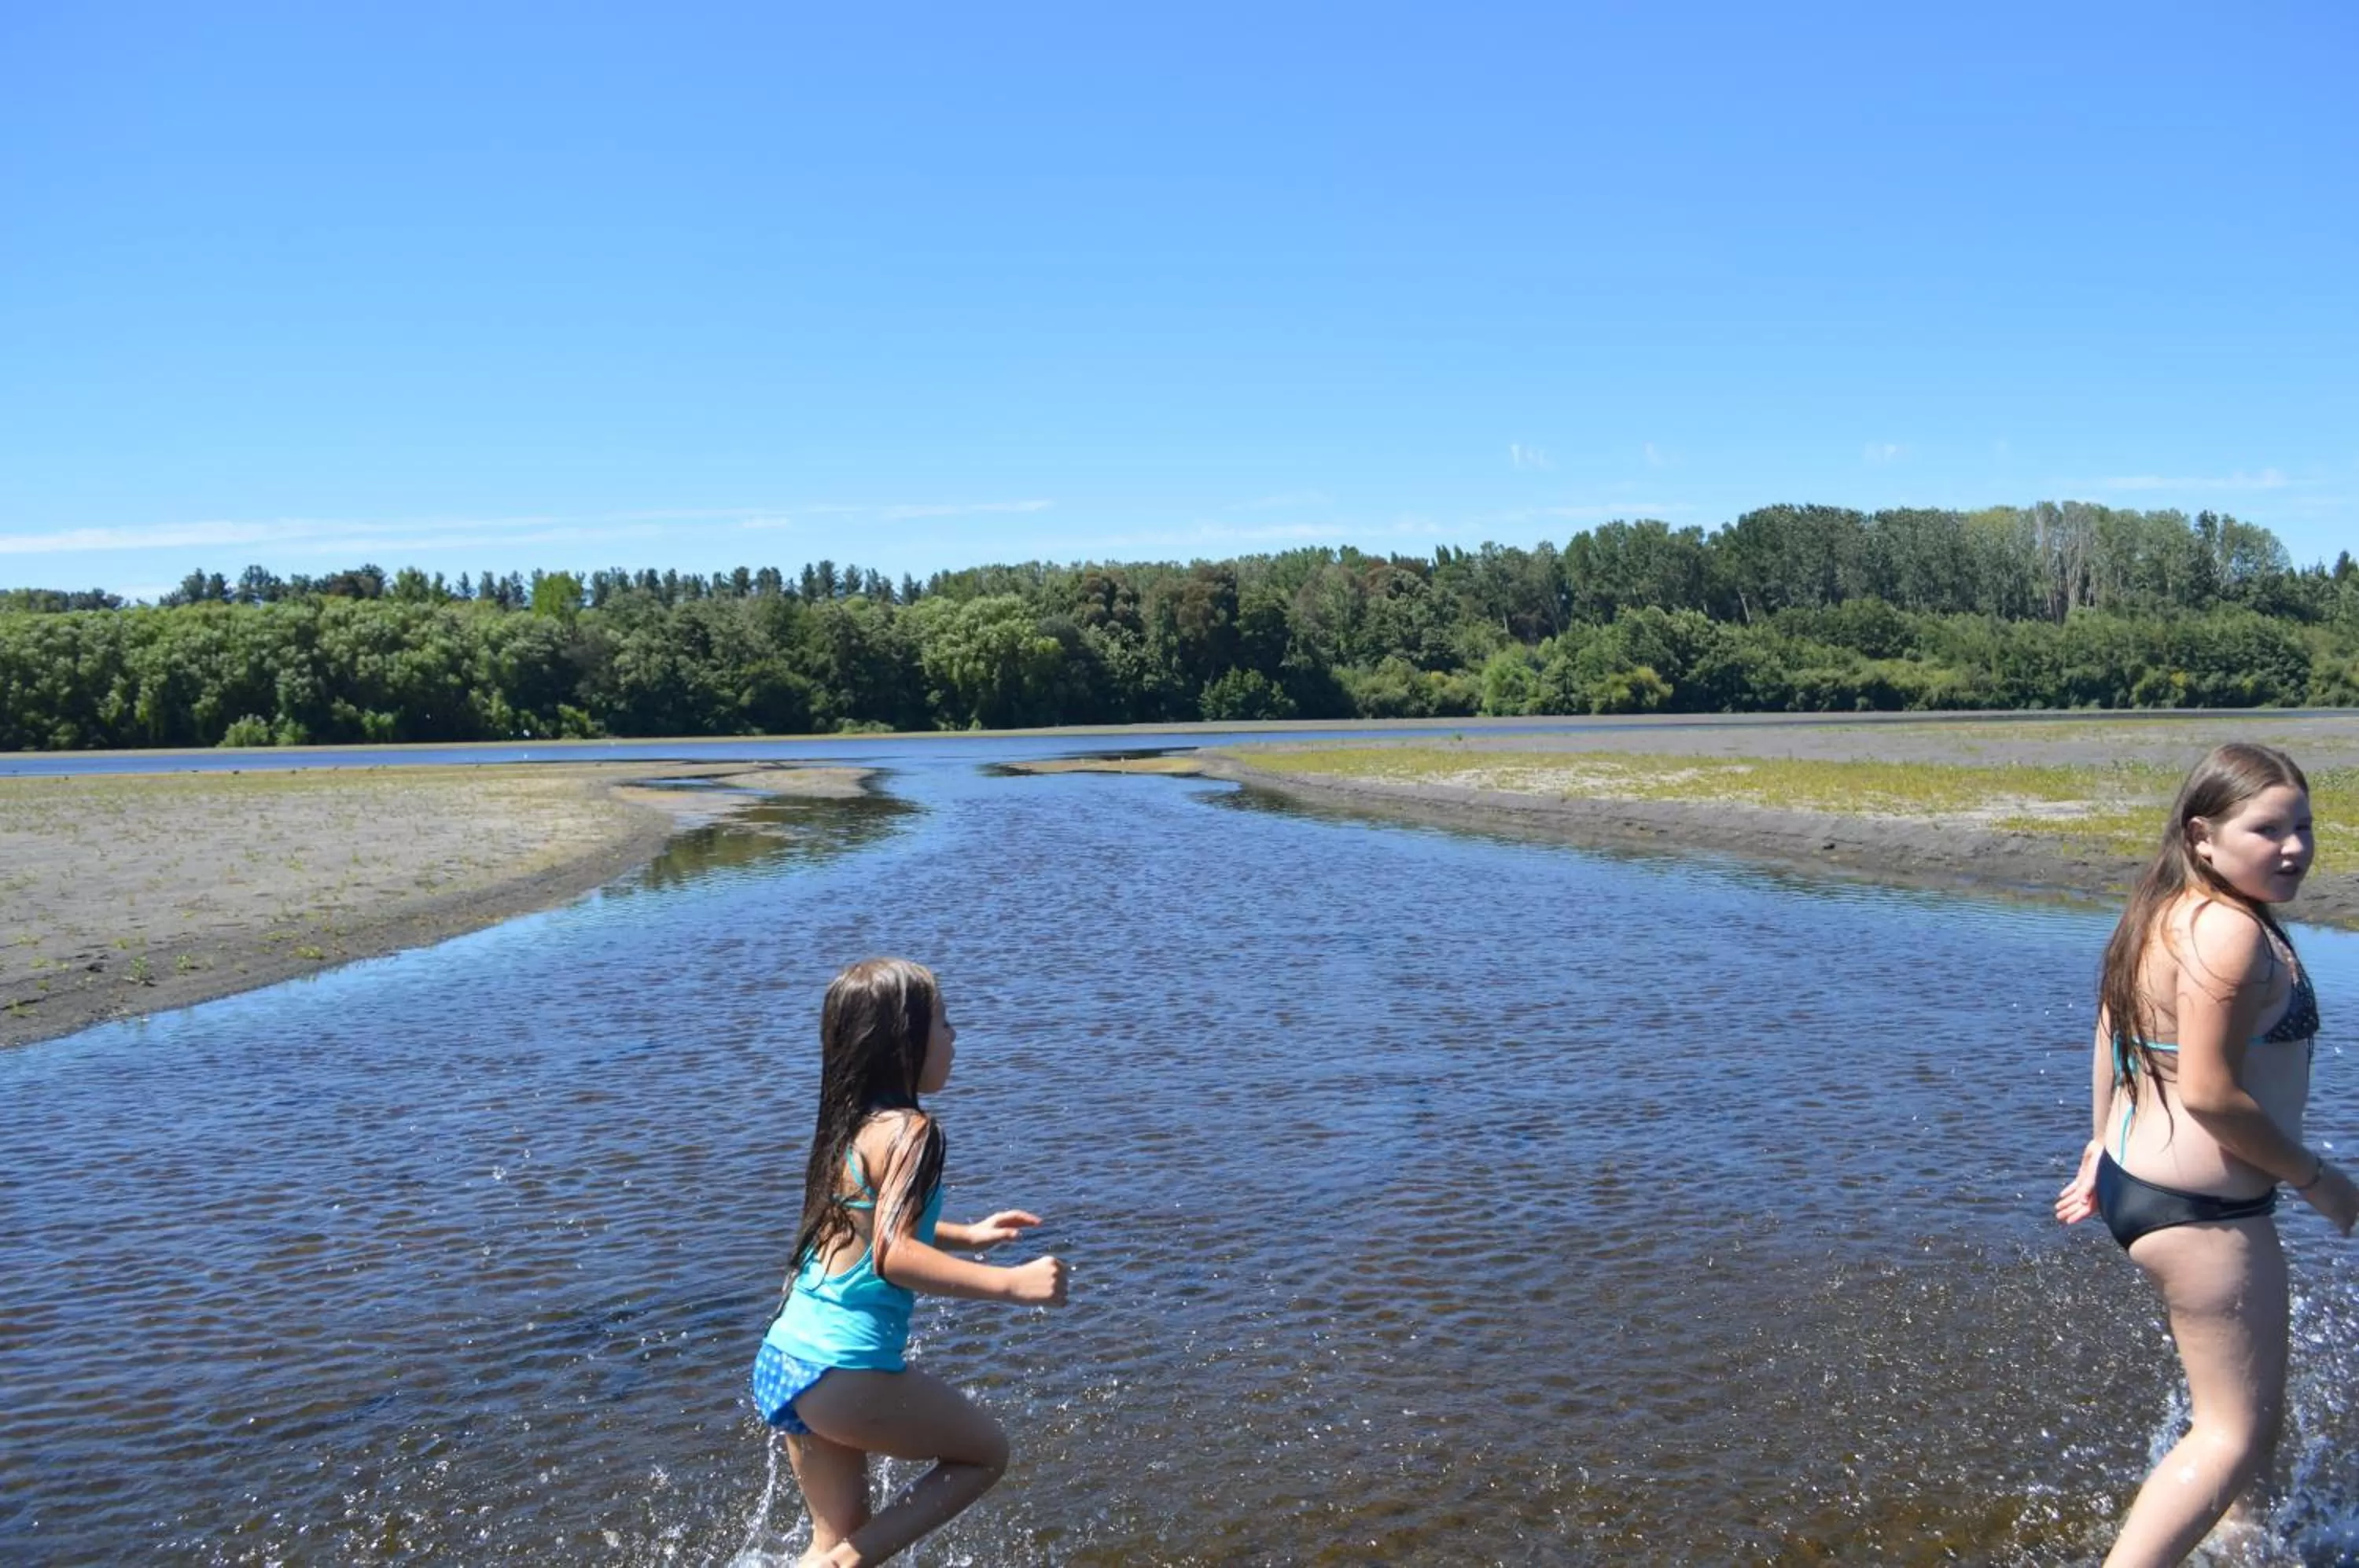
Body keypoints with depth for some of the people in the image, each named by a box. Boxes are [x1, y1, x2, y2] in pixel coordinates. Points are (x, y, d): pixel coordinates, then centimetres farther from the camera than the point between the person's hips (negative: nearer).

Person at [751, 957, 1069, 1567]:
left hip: (786, 1358, 8)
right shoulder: (907, 1130, -16)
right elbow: (893, 1256, -26)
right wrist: (1011, 1284, -26)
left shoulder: (852, 1125, 11)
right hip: (843, 1369, -8)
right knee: (985, 1452, 13)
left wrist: (968, 1236, 30)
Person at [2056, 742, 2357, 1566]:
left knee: (2247, 1385, 30)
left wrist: (2102, 1148, 23)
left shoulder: (2167, 913, 7)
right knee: (2238, 1429, -2)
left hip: (2137, 1180, 11)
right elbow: (2209, 1094, -26)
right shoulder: (2231, 934, -23)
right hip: (2199, 1209, -11)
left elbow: (2110, 1039, 15)